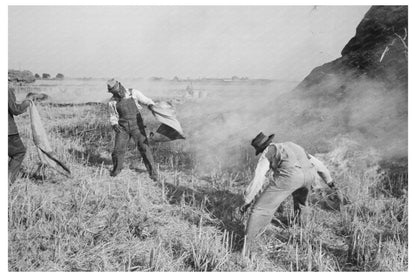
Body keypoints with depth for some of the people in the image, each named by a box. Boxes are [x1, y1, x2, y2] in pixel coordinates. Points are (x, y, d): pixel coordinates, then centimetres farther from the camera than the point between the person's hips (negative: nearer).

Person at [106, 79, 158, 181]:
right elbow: (113, 116, 12)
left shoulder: (134, 93, -4)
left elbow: (146, 101, -2)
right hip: (123, 128, 2)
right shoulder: (113, 102, 2)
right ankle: (116, 169, 28)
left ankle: (153, 172, -1)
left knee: (144, 148, -10)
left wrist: (151, 105, -24)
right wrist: (114, 125, -7)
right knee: (118, 149, 0)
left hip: (136, 126, -2)